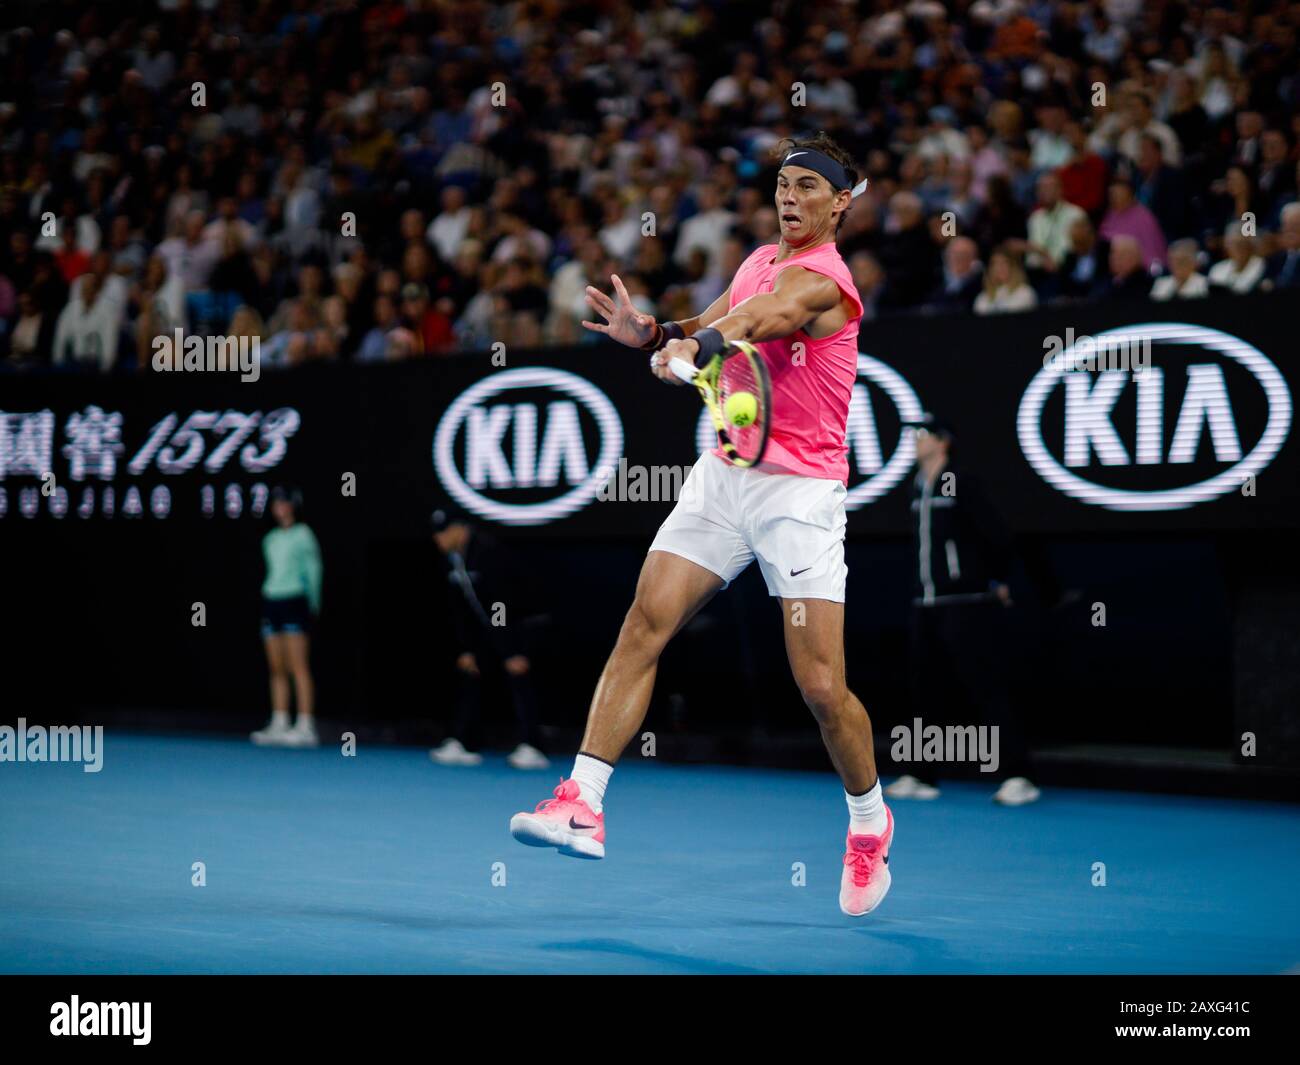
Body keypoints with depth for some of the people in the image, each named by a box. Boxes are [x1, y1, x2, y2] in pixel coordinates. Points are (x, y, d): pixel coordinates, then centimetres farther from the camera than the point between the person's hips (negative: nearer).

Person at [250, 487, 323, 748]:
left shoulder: (303, 535, -2)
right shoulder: (271, 539, 16)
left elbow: (312, 571, -2)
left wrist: (312, 604, -3)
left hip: (295, 601, -7)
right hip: (271, 600, 7)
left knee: (298, 667, -10)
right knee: (277, 669, 4)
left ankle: (306, 727, -11)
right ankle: (279, 724, 5)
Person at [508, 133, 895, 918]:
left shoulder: (821, 279, -13)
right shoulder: (761, 262, 14)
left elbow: (760, 319, -33)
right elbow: (710, 328, 12)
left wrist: (695, 349, -53)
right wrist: (653, 332, -11)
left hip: (800, 491, -7)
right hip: (723, 476, 7)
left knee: (822, 684, -8)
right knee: (646, 624, -8)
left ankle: (871, 824, 17)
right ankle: (583, 805, -10)